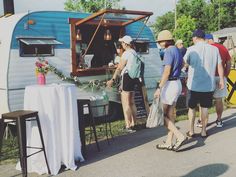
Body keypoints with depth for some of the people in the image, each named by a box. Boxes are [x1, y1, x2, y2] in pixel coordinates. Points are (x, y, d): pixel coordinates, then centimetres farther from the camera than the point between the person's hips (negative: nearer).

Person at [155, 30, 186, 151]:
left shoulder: (169, 51, -14)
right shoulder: (177, 51, 15)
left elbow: (167, 72, -22)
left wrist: (159, 88, -22)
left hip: (170, 84, -10)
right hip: (177, 83, 10)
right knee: (170, 114, 12)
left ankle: (180, 136, -6)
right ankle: (169, 142, 16)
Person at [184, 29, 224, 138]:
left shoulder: (191, 49, -9)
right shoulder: (214, 49, -2)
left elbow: (184, 63, 1)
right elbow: (219, 66, 1)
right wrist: (221, 80, 9)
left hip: (194, 85, -2)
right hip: (209, 85, 2)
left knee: (191, 108, 13)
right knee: (205, 108, 13)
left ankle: (191, 131, 18)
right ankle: (203, 131, 19)